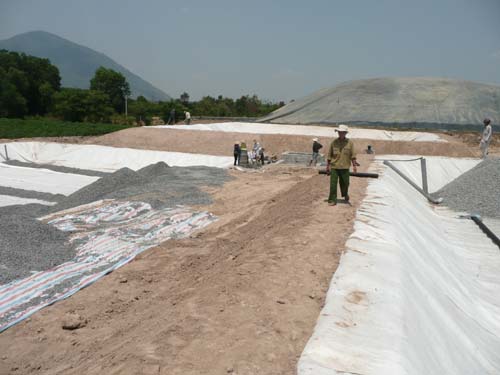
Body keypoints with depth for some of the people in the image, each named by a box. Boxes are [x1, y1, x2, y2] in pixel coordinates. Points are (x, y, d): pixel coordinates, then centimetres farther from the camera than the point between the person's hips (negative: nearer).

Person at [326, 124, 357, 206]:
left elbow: (353, 155, 1)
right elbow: (329, 155, 6)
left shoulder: (350, 143, 0)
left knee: (345, 182, 13)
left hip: (345, 167, 0)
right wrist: (327, 166, 6)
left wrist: (354, 165, -5)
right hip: (334, 166, 0)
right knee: (333, 184, -3)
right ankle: (332, 200, 6)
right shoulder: (334, 142, 2)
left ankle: (345, 194, 42)